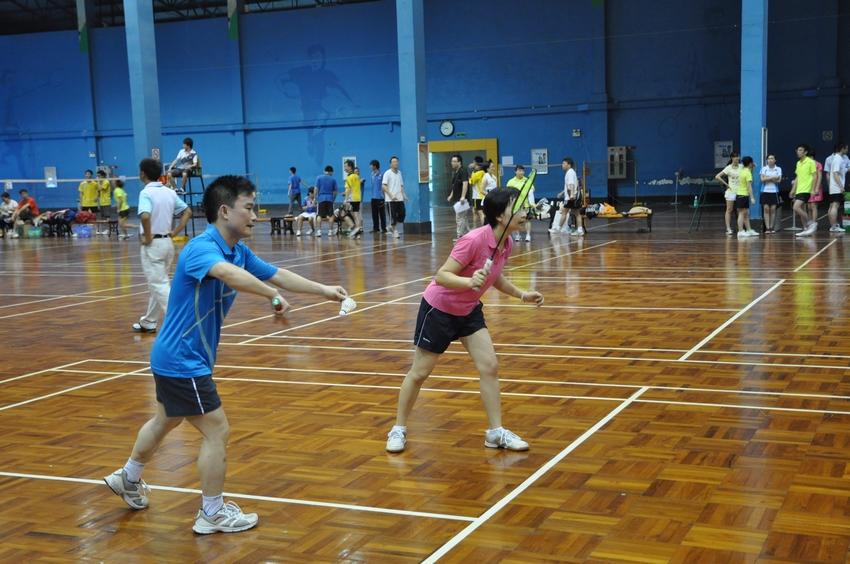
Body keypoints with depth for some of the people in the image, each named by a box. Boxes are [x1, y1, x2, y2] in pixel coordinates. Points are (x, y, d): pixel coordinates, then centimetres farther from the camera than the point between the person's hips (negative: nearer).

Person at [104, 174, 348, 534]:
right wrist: (273, 295, -49)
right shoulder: (202, 248, -26)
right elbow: (230, 274, -49)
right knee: (217, 432, -3)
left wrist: (324, 291, 2)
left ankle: (128, 478, 49)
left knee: (166, 420, 28)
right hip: (181, 360, -10)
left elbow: (277, 275, 8)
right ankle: (212, 514, 11)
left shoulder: (238, 252, 2)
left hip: (175, 357, 10)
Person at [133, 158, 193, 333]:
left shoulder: (146, 193, -15)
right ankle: (149, 322, 27)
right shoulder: (169, 192, 7)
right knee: (158, 284, 16)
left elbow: (145, 216, -32)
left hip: (153, 244, -8)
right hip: (167, 242, 8)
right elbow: (187, 211, 12)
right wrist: (175, 232, 9)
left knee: (159, 285, -5)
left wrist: (148, 237, -18)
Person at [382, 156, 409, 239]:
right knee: (393, 215, -3)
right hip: (391, 199, -6)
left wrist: (404, 195, 9)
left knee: (402, 213, 2)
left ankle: (392, 226, 21)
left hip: (400, 198, 6)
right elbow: (383, 186, -13)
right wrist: (391, 195, -19)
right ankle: (395, 231, 10)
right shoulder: (387, 173, -8)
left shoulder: (399, 173, 12)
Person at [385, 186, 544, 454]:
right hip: (438, 309, -6)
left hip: (468, 311, 7)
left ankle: (496, 433, 6)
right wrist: (470, 282, -47)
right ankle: (399, 429, 23)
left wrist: (522, 294, 4)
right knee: (419, 372, 5)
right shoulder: (474, 240, -31)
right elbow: (441, 276, -30)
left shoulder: (506, 244, -7)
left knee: (490, 366, -4)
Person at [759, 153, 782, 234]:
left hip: (774, 191, 1)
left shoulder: (778, 169, 4)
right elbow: (762, 179, -9)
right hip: (765, 191, -1)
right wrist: (773, 177, -11)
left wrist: (768, 178, -9)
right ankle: (767, 228, -4)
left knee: (773, 209, 1)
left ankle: (771, 227, 8)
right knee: (766, 209, -5)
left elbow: (778, 180, -7)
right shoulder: (763, 168, 4)